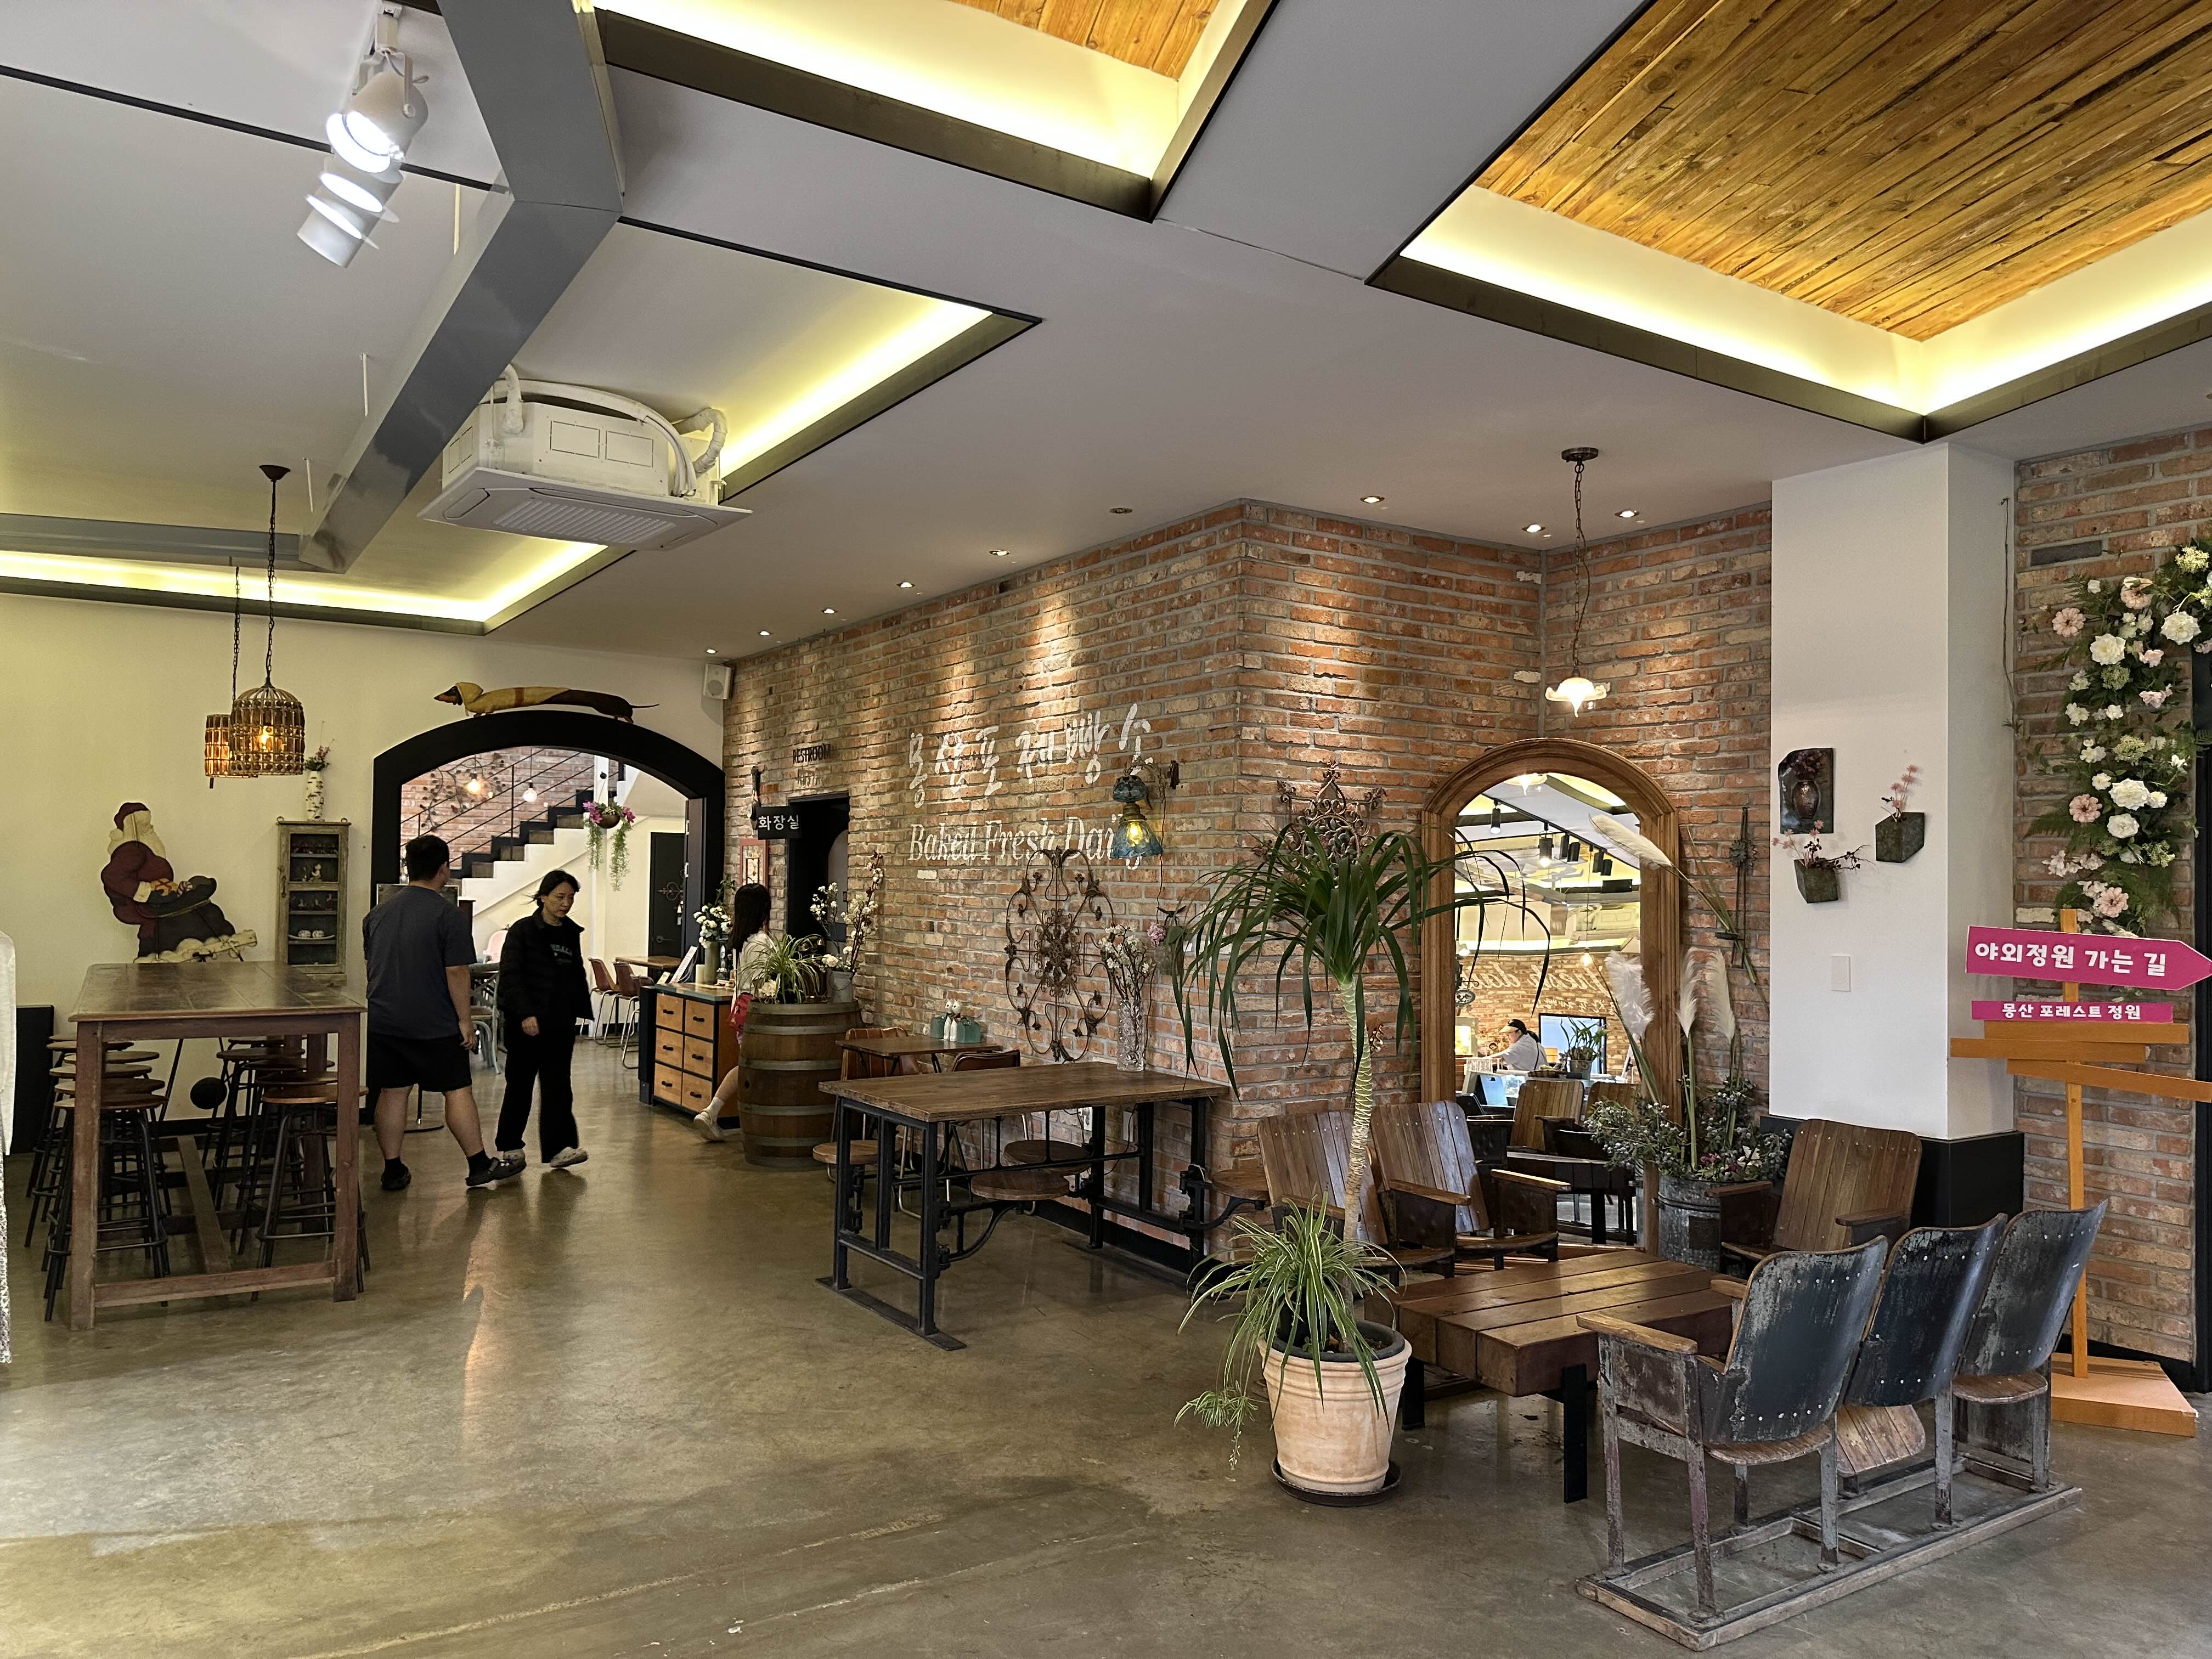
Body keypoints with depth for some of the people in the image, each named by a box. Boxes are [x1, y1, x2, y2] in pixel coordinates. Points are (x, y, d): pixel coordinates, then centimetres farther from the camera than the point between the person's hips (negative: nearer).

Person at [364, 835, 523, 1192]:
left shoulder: (378, 914, 10)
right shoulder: (448, 914, -11)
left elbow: (370, 966, 19)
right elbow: (456, 972, -14)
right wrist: (465, 1019, -7)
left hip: (384, 1021, 6)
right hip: (435, 1025, -6)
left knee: (392, 1093, 10)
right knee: (458, 1091, 3)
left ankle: (393, 1170, 15)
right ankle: (480, 1167, 9)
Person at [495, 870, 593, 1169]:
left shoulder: (571, 934, 11)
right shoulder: (523, 931, -6)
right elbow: (510, 976, -12)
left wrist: (579, 1011, 12)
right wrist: (525, 1014, -20)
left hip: (560, 1023, 4)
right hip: (526, 1022, -4)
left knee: (557, 1085, -2)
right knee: (520, 1083, 7)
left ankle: (559, 1147, -5)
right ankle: (509, 1145, 21)